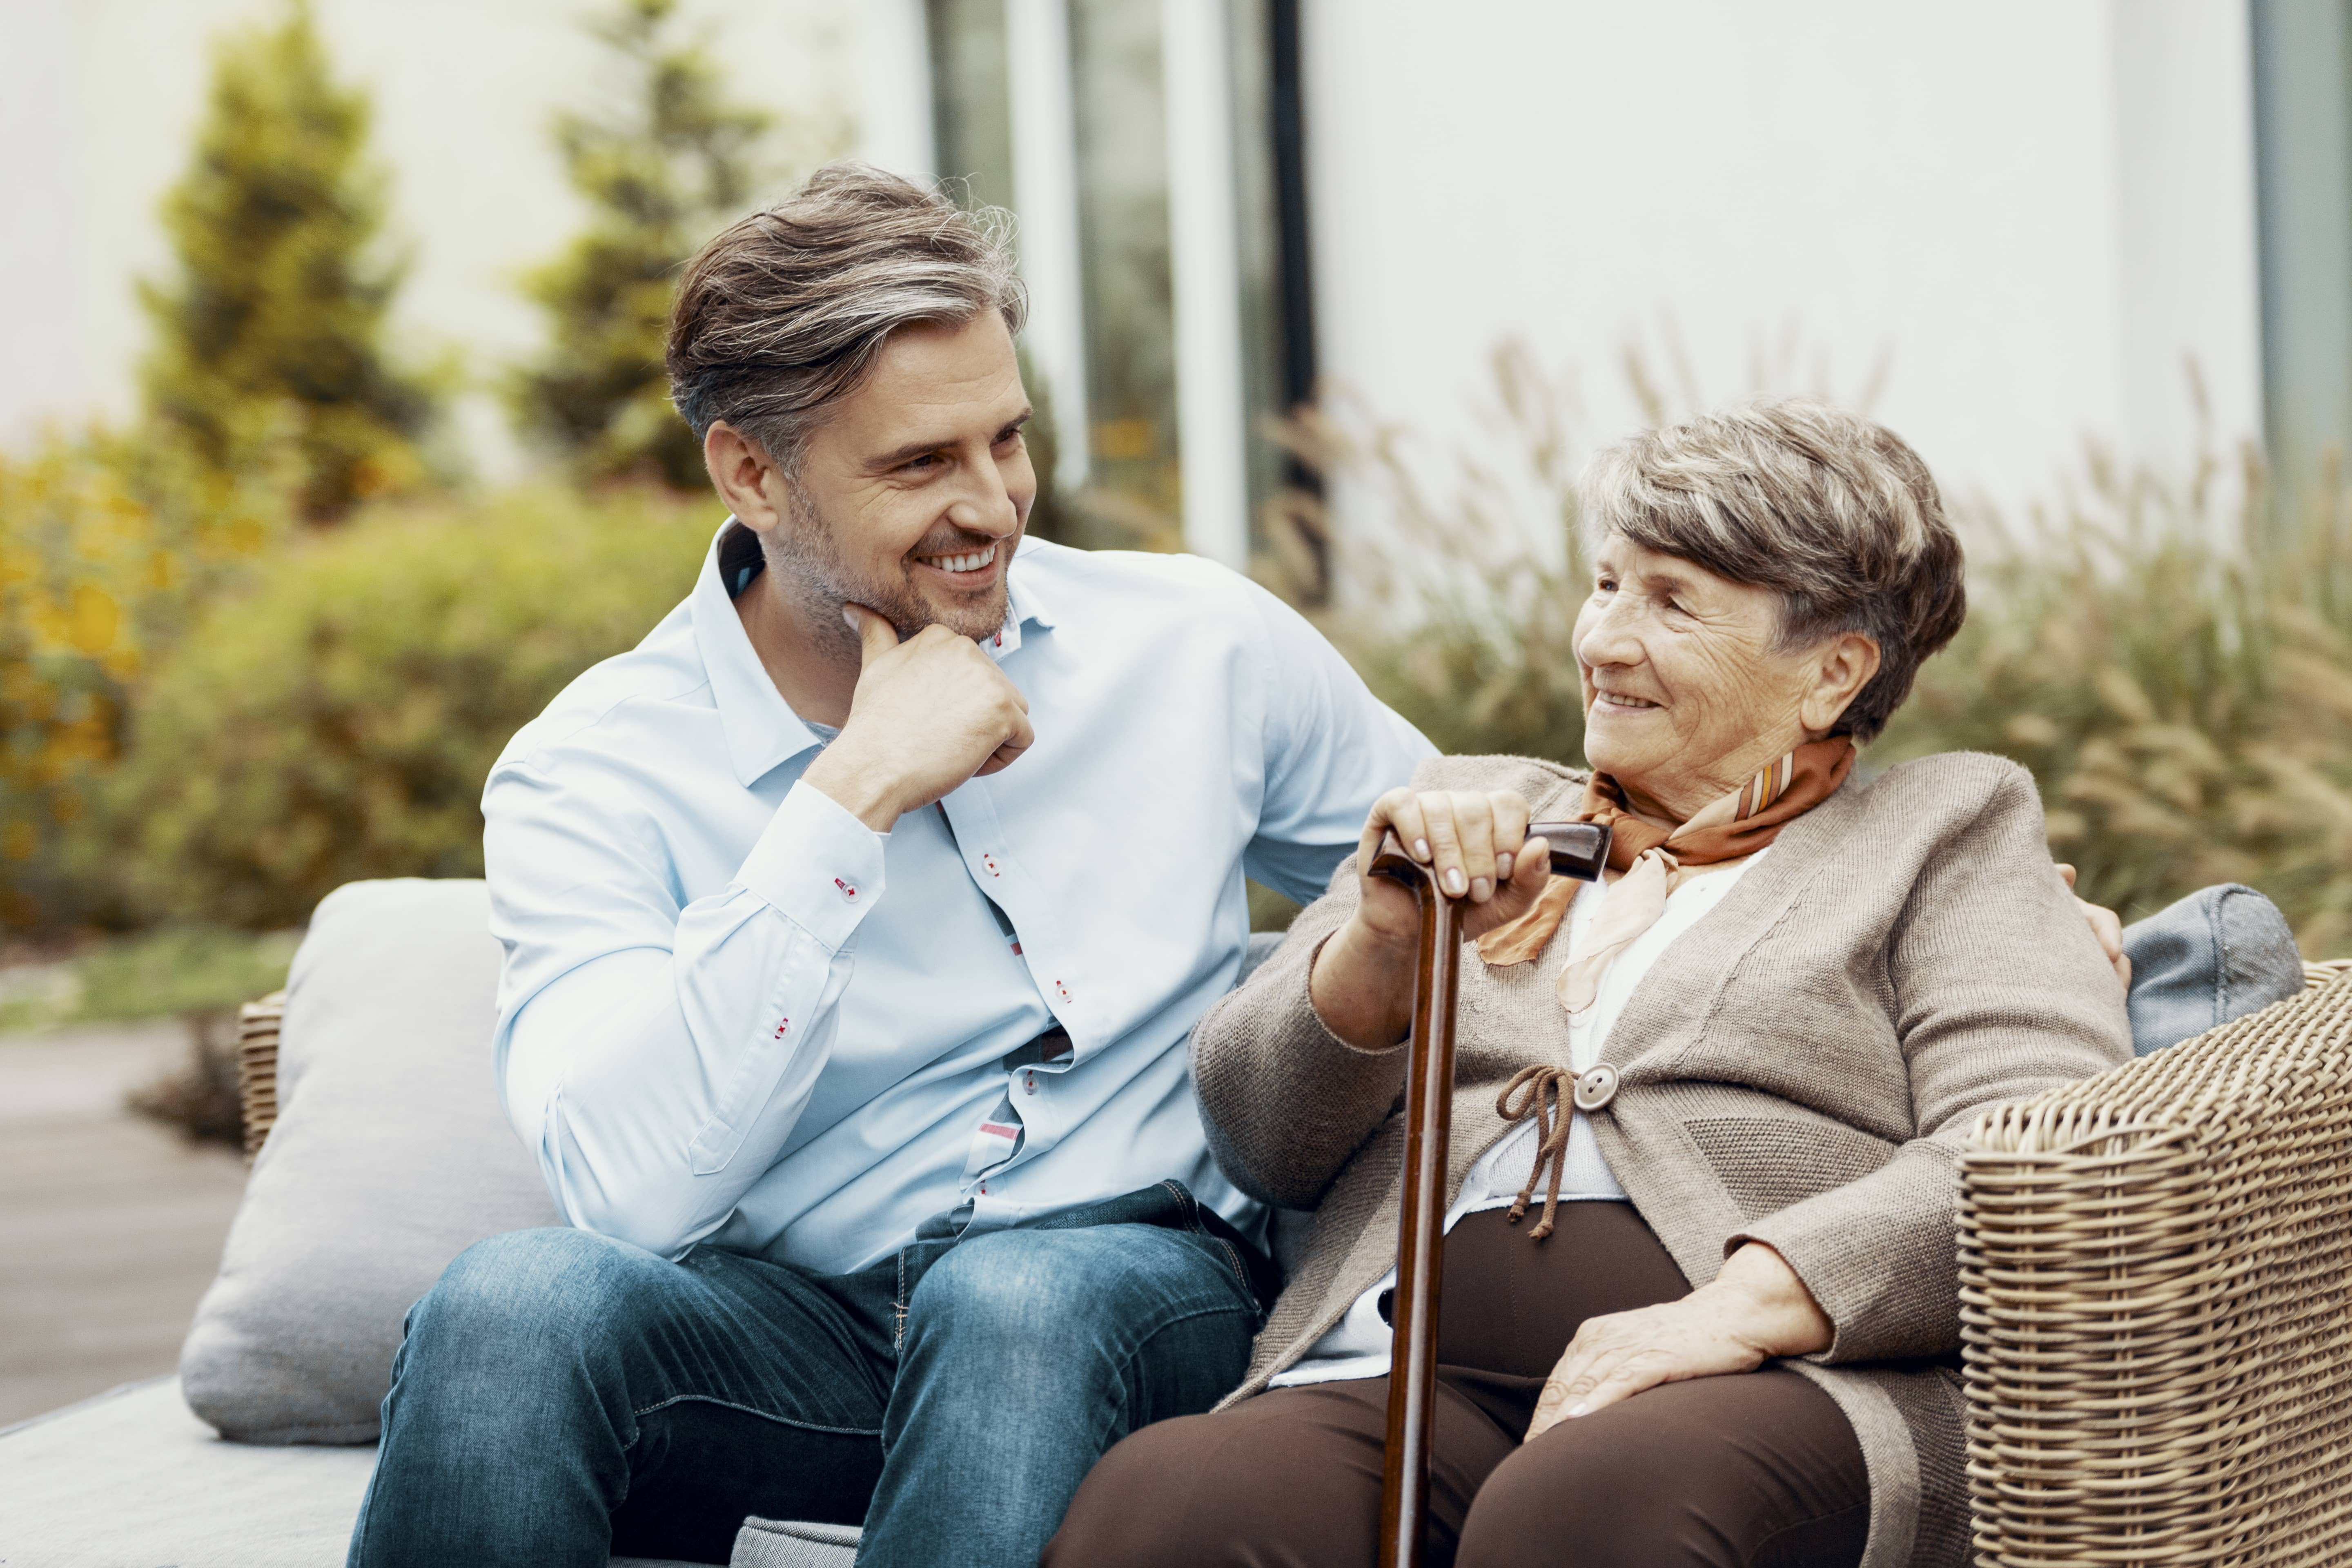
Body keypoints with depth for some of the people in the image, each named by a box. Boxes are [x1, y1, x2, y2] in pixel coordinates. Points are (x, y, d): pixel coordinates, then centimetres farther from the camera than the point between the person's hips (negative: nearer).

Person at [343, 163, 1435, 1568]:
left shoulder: (1203, 648, 5)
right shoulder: (592, 778, -4)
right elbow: (633, 1192, -20)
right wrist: (854, 796, -19)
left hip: (1137, 1303, 1)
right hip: (793, 1332, -1)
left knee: (1019, 1299, -36)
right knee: (518, 1303, -33)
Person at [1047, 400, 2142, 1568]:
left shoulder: (1949, 830, 17)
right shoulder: (1483, 812, 28)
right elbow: (1260, 1145, 19)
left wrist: (1736, 1305, -17)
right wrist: (1385, 940, -2)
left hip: (1776, 1386, -3)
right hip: (1411, 1373, 3)